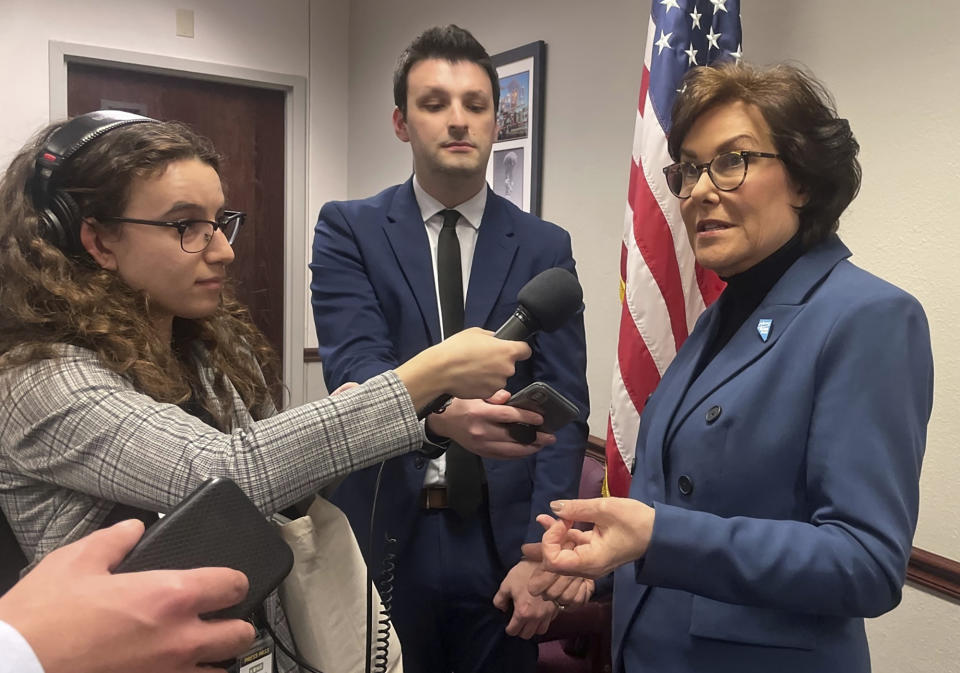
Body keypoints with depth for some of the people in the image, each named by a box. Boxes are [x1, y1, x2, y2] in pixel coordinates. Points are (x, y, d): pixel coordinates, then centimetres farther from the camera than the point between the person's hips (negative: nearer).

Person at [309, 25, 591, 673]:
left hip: (499, 537, 1)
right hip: (383, 534, 0)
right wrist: (437, 412, -36)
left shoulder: (544, 245, 1)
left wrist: (540, 551, -10)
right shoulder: (350, 228, -1)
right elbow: (353, 365, -15)